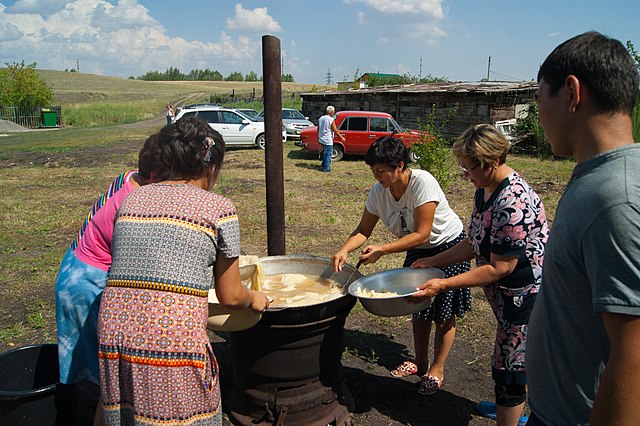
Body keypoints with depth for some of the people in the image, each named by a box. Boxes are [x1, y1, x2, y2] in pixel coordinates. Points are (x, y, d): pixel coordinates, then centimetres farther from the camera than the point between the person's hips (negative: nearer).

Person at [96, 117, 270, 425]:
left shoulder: (131, 200, 12)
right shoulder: (218, 208, -1)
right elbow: (230, 297, 3)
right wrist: (254, 299, 25)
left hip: (113, 333, 5)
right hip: (174, 338, -5)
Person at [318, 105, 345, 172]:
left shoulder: (321, 118, 6)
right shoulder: (331, 120, -17)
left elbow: (318, 129, 13)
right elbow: (335, 130, -16)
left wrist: (319, 137, 26)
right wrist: (341, 137, -7)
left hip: (321, 139, 8)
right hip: (328, 140, -8)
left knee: (326, 152, 24)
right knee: (328, 154, 2)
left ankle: (323, 163, 28)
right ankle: (326, 168, 6)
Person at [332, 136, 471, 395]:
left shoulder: (423, 182, -32)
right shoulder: (378, 192, -13)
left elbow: (421, 234, -32)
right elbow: (363, 230, -6)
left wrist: (381, 250, -36)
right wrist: (344, 250, -26)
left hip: (449, 246, -6)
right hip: (417, 251, 6)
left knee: (444, 313, 3)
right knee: (418, 308, 15)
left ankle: (436, 370, 20)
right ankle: (420, 362, 34)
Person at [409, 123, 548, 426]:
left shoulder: (512, 203, -30)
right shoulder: (485, 190, 1)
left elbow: (499, 268, -27)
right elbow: (474, 244, 9)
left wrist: (443, 285, -27)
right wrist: (432, 262, 3)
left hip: (527, 296, -10)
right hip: (510, 296, 10)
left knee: (508, 366, 3)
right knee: (516, 359, 26)